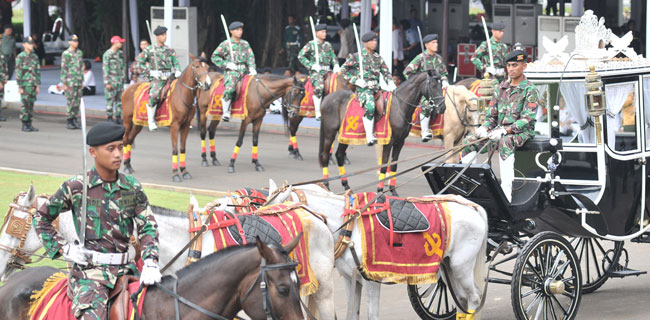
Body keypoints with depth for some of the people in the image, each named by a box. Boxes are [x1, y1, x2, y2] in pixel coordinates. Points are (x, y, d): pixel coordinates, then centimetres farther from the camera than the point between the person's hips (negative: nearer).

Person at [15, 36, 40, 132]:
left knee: (31, 105, 7)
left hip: (33, 85, 6)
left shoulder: (35, 57, 11)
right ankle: (24, 125, -1)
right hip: (25, 85, -6)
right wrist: (20, 87, -13)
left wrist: (37, 85, 10)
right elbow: (18, 72, -9)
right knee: (25, 105, -6)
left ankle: (29, 124, 12)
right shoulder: (20, 57, -7)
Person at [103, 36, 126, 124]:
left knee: (120, 99, 7)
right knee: (110, 99, -5)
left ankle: (118, 116, 13)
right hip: (111, 81, -6)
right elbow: (105, 69, -11)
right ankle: (109, 118, 0)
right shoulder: (107, 54, -9)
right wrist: (107, 82, -15)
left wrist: (123, 77, 12)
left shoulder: (120, 53, 10)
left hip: (120, 80, 7)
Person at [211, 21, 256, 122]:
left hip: (244, 72, 5)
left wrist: (252, 68, -7)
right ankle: (226, 113, -22)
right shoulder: (225, 44, 2)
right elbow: (214, 57, 2)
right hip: (231, 72, -5)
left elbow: (250, 57, 12)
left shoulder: (245, 44, 16)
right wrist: (227, 64, -8)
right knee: (230, 89, -32)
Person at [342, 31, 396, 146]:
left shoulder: (378, 58, 17)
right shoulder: (356, 57, 2)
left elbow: (385, 72, 17)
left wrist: (390, 83, -2)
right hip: (363, 89, -6)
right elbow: (344, 71, 4)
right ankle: (369, 136, -33)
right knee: (369, 106, -33)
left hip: (376, 88, 6)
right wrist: (356, 81, -8)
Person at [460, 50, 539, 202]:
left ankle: (506, 193, -47)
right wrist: (485, 128, -8)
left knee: (505, 143, -40)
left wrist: (505, 130, -26)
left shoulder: (530, 90, -5)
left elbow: (527, 118, -15)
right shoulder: (501, 88, 14)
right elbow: (491, 114, 15)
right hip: (500, 130, 7)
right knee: (469, 142, -12)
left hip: (522, 131, -7)